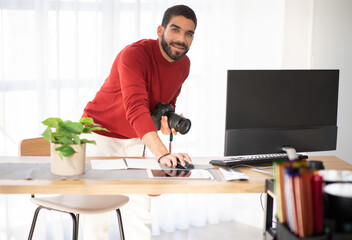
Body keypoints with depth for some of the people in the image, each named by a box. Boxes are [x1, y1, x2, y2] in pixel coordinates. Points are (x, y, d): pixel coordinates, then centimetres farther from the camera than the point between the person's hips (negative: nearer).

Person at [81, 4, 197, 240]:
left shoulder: (183, 64, -5)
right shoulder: (134, 55, -29)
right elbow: (136, 108, -43)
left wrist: (167, 117, -12)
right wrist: (163, 154, -53)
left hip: (135, 139, 6)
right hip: (101, 134, -6)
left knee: (140, 201, 8)